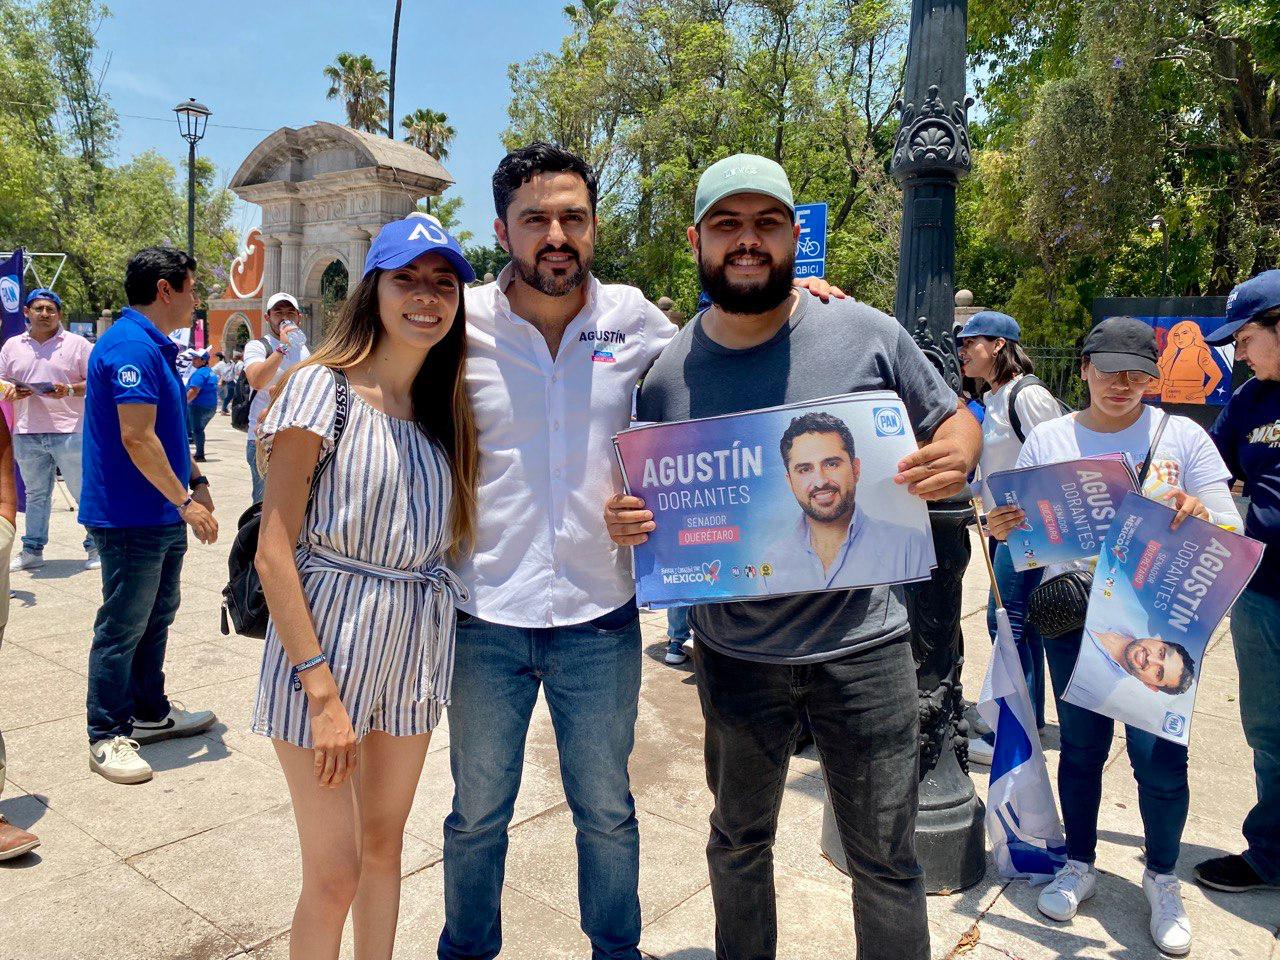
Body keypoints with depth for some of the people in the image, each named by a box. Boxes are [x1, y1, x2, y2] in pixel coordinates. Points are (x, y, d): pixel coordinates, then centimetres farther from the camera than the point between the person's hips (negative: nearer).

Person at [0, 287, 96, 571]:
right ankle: (32, 551, 22)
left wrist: (70, 390, -18)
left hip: (69, 431, -4)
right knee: (35, 494, 14)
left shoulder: (77, 344, 2)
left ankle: (96, 548, 7)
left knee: (84, 491, -1)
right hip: (27, 434, 4)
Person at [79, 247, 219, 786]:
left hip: (162, 516, 10)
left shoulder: (156, 347, 14)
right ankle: (107, 737, 12)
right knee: (122, 629, 0)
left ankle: (150, 712, 32)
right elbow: (137, 439, -24)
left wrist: (195, 482, 14)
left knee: (156, 617, 19)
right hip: (131, 518, -10)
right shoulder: (132, 346, -19)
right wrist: (185, 501, -19)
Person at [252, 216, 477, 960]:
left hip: (419, 646, 5)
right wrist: (322, 693, -17)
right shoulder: (323, 387, -9)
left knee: (385, 844, 18)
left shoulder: (447, 408, 9)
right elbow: (274, 551, -13)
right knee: (334, 873, 3)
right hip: (326, 640, -5)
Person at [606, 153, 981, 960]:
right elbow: (648, 503, 8)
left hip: (860, 646, -2)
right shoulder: (668, 374, -3)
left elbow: (957, 421, 4)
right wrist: (626, 522, -16)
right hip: (735, 655, 2)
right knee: (738, 842, 23)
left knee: (886, 862, 11)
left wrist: (955, 455, -19)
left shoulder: (866, 334, -6)